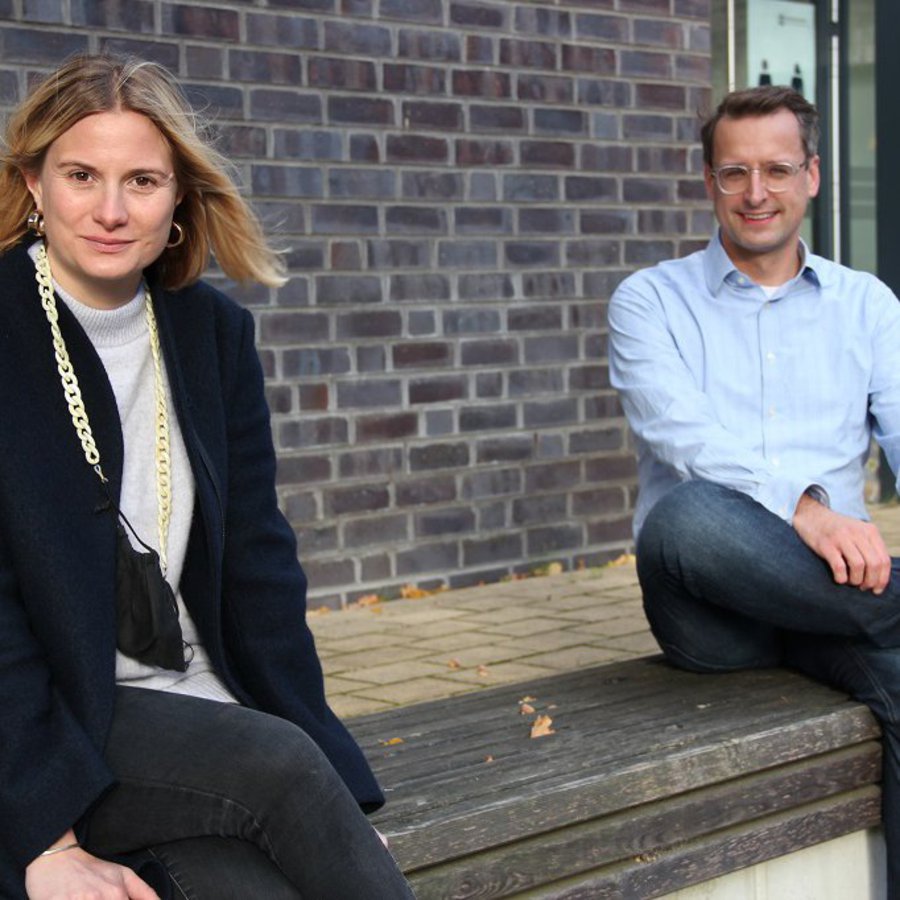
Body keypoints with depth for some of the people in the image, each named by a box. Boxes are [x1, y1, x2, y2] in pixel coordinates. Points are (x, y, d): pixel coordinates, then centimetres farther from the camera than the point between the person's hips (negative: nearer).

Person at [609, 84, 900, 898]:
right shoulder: (651, 302, 8)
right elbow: (682, 432, -11)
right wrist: (803, 507, -28)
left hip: (827, 584, 2)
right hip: (708, 601, -1)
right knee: (687, 511, -37)